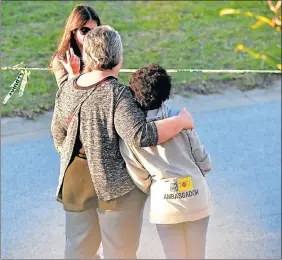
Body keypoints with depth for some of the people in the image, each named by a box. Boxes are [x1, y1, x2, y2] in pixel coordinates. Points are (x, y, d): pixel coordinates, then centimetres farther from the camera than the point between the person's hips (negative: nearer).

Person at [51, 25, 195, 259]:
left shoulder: (67, 88, -1)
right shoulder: (117, 95, -22)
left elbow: (58, 135, 10)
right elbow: (141, 135, -33)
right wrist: (181, 122, -21)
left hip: (74, 181, 7)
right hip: (115, 184, -6)